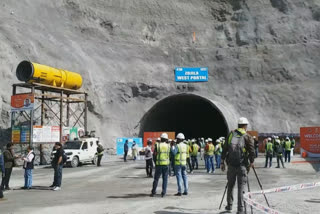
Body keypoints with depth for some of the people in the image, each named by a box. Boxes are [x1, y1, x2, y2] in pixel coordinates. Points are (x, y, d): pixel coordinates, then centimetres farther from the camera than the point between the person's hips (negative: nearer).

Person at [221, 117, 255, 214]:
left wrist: (222, 162, 12)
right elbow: (251, 151, -6)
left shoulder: (231, 134, 6)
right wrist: (251, 162, 8)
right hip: (242, 165, -3)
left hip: (231, 165, 3)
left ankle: (229, 206, 28)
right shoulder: (247, 137, -3)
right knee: (241, 187, 1)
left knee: (230, 185, 17)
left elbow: (224, 149, 6)